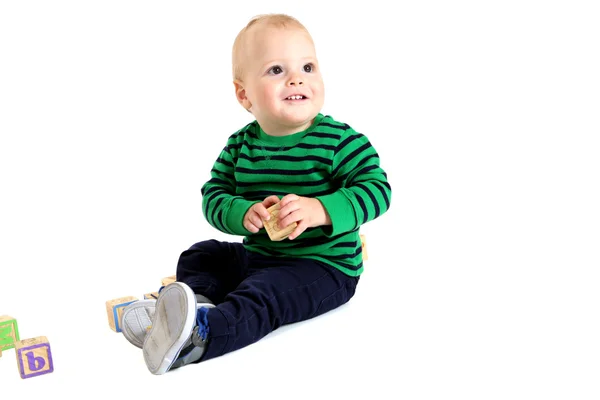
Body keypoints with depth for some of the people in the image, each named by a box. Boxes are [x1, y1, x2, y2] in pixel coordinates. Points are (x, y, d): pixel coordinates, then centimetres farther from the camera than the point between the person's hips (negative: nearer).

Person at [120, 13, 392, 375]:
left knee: (263, 295, -31)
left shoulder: (340, 141, -15)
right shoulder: (240, 146, 0)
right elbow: (213, 196, -2)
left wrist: (321, 210, -35)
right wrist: (244, 213, -25)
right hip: (256, 255, 7)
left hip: (323, 266, -7)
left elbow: (377, 189, -21)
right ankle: (198, 299, -13)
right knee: (199, 255, 11)